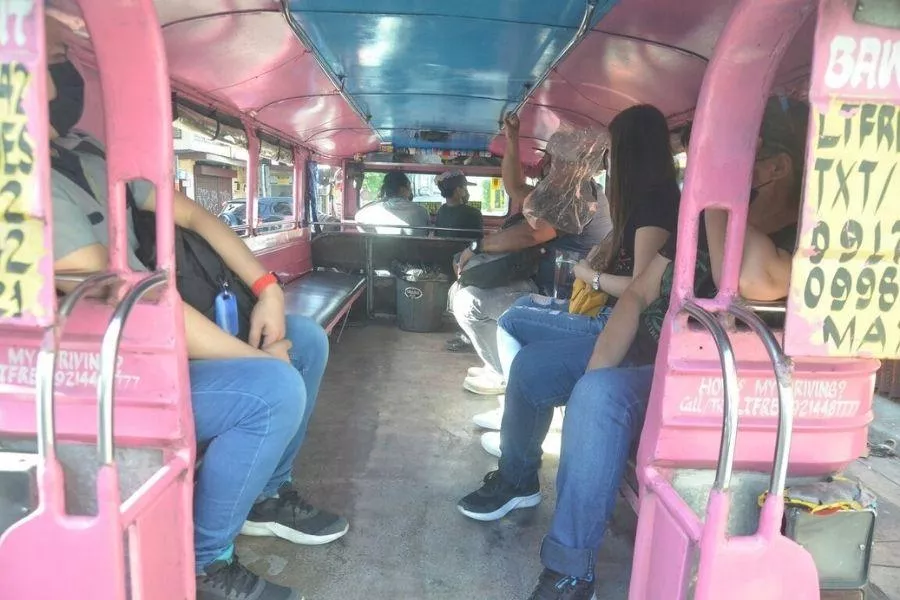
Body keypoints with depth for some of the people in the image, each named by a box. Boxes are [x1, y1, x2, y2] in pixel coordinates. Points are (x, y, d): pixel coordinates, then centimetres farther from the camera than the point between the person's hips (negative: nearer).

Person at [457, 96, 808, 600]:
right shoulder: (708, 222, 6)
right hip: (642, 352, 9)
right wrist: (593, 371, -10)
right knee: (531, 365, 10)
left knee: (602, 396, -36)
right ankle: (518, 481, 33)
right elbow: (639, 294, 3)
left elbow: (754, 283, -43)